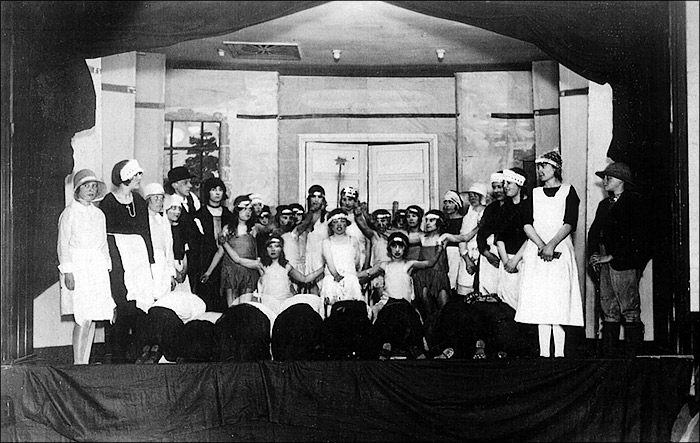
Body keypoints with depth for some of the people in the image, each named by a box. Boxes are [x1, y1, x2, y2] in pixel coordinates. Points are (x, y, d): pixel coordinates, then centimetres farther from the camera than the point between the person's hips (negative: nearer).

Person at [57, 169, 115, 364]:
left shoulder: (99, 214, 16)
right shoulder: (69, 212, -1)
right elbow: (63, 244, -5)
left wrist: (107, 267, 11)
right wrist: (67, 271, -13)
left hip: (97, 268, 6)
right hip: (78, 266, -6)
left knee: (92, 318, 3)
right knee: (83, 319, -11)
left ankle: (85, 362, 9)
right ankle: (78, 363, -6)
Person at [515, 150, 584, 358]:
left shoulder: (568, 191, 6)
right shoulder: (534, 194, 15)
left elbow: (569, 223, -4)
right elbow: (526, 224, 4)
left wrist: (552, 245, -16)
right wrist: (541, 245, -11)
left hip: (560, 251, -3)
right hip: (536, 252, 3)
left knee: (559, 303, -8)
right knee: (539, 303, -2)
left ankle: (559, 353, -7)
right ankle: (543, 353, 1)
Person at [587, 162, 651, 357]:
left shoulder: (634, 201, -1)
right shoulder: (604, 204, 23)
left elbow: (635, 235, -11)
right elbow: (594, 232, 19)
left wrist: (611, 256, -13)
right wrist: (593, 254, 1)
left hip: (625, 263, -7)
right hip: (605, 264, 7)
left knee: (630, 310, -7)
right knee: (609, 311, 5)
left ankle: (631, 354, -5)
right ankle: (608, 354, 6)